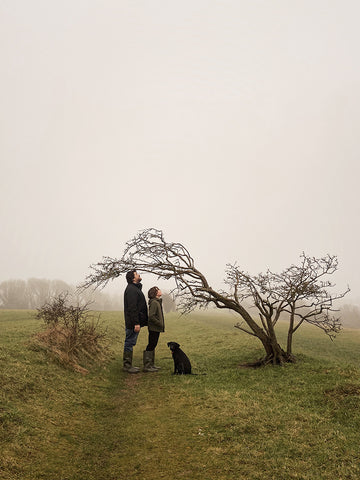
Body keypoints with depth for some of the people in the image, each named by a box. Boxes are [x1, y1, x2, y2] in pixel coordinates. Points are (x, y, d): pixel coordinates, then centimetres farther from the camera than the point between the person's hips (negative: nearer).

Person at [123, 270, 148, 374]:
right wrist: (136, 323, -25)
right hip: (132, 323, -10)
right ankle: (127, 366, 4)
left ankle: (128, 365, 22)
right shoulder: (131, 289, -16)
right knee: (129, 343, -3)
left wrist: (138, 322, 22)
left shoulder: (136, 288, 19)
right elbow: (132, 308, -22)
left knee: (130, 343, 14)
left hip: (134, 322, 10)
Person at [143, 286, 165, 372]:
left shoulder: (157, 302, 14)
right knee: (151, 345, -5)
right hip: (154, 328, -10)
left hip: (156, 328, 10)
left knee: (153, 346, 15)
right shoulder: (154, 302, -17)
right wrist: (160, 324, -17)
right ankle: (147, 366, 1)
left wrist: (161, 325, 12)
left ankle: (151, 364, 24)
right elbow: (151, 316, -24)